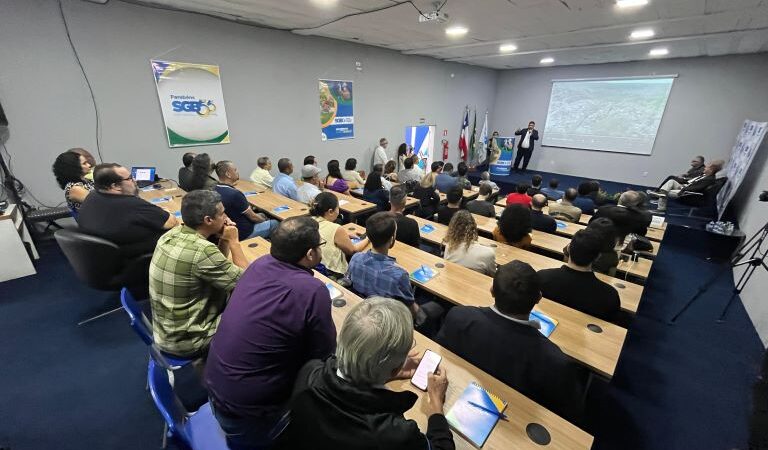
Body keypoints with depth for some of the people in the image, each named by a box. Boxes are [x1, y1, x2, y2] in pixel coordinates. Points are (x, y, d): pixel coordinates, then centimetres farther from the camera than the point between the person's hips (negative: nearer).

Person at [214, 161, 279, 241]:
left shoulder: (215, 190, -5)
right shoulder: (235, 194, -31)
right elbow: (253, 217, -19)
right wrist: (264, 220, -1)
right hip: (243, 234, -8)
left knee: (261, 215, 26)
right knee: (275, 223, 8)